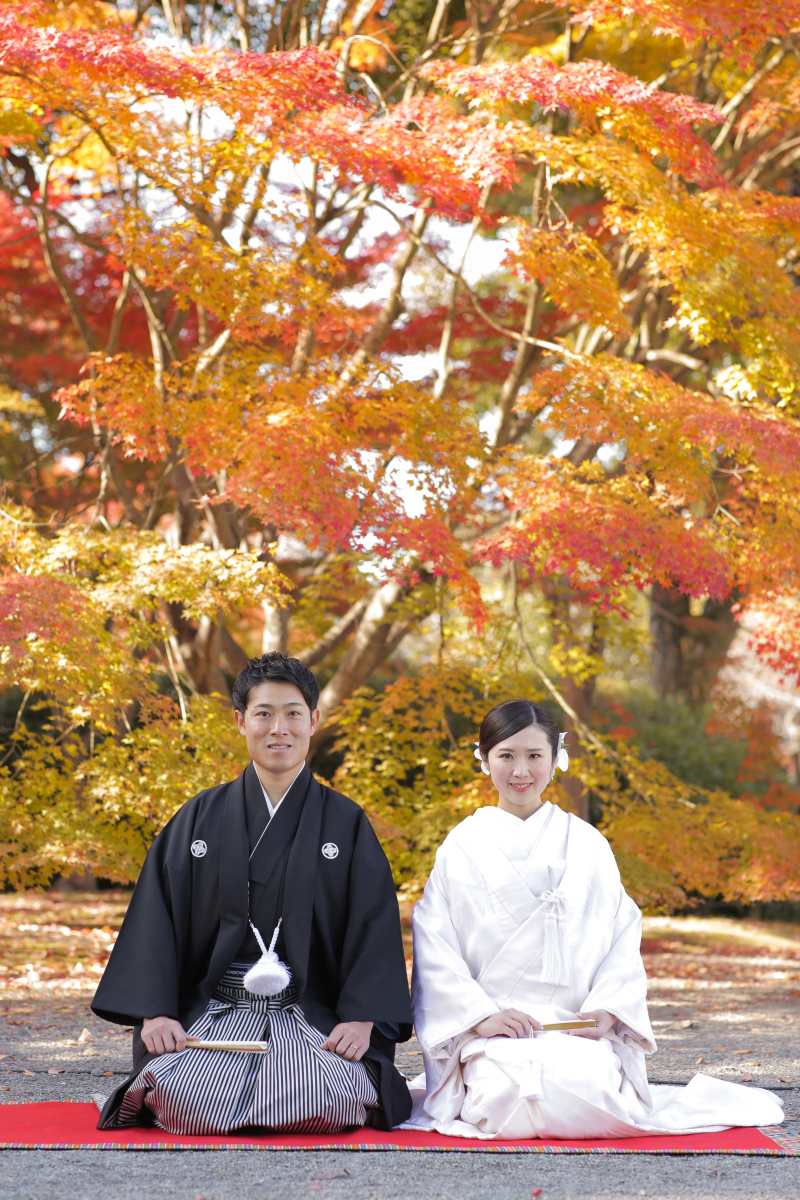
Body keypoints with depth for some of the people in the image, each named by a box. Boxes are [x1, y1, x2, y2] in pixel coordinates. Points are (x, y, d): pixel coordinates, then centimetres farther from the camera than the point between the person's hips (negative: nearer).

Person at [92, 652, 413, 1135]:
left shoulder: (347, 823, 9)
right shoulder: (200, 818, 10)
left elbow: (374, 927, 3)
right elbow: (158, 917, 6)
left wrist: (361, 1020, -10)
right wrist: (155, 1011, -7)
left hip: (312, 1019, 0)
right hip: (213, 1013, 1)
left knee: (322, 1103, -30)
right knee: (184, 1098, -28)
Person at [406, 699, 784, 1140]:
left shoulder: (587, 845, 12)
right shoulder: (463, 848, 7)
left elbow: (623, 938, 9)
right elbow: (435, 951, 2)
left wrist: (608, 1008, -8)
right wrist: (480, 1016, -11)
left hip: (578, 1025, 2)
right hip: (492, 1032, -2)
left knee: (588, 1090, -30)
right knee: (511, 1101, -32)